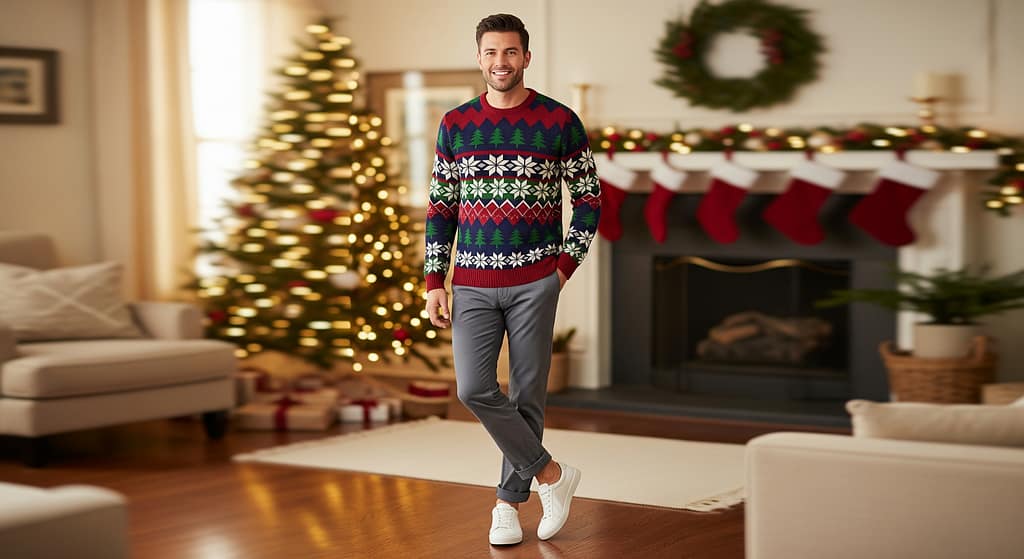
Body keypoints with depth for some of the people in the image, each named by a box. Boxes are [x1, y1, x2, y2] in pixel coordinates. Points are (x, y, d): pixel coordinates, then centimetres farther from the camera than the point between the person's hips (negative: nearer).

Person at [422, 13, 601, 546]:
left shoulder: (560, 121, -1)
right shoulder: (455, 124, 6)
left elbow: (589, 197, 6)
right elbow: (440, 206, 9)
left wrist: (566, 263, -3)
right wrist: (434, 282, 3)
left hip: (534, 282, -2)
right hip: (472, 283, 2)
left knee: (527, 393, 3)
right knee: (474, 389, -10)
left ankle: (509, 501, 17)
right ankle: (551, 474, 6)